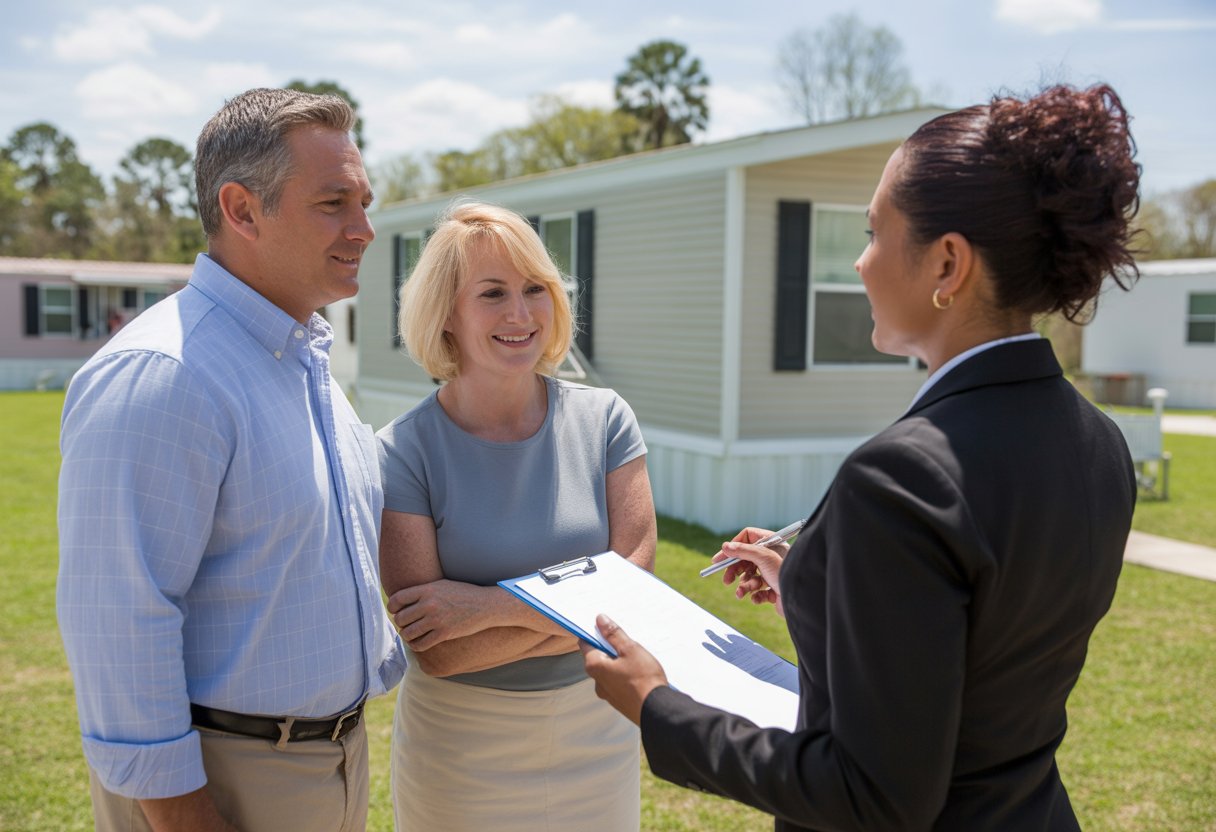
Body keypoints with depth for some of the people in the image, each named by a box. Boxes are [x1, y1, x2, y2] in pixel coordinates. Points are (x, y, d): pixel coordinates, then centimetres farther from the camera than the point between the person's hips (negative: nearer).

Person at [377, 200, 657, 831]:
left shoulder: (603, 419, -6)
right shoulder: (403, 452, -14)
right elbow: (433, 650, -18)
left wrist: (490, 605, -21)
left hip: (597, 730, 3)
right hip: (462, 748, -2)